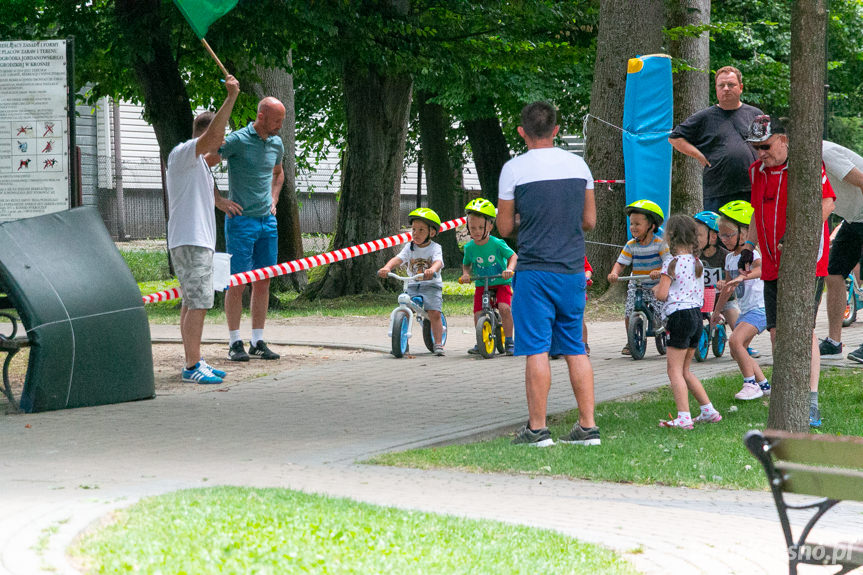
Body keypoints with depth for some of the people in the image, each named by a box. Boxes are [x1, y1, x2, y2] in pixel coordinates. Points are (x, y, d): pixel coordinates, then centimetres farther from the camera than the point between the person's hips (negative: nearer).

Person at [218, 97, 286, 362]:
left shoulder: (276, 144, 10)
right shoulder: (237, 140, -11)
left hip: (267, 221, 6)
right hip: (241, 219, -6)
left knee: (263, 281, 7)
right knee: (238, 281, -5)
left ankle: (258, 342, 12)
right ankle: (235, 343, -1)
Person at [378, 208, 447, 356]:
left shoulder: (435, 248, -4)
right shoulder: (409, 248, 5)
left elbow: (438, 262, -24)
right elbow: (398, 259, -9)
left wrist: (432, 270, -48)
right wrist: (387, 268, -31)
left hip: (431, 285, -3)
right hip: (412, 286, 3)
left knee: (434, 313, -17)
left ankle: (438, 344, -8)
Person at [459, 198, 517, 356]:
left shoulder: (497, 244, -14)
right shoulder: (469, 248, -5)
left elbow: (513, 256, -6)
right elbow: (466, 264, 11)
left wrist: (509, 269, -24)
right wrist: (465, 273, -9)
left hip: (501, 282, -3)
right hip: (481, 285, 3)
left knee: (504, 308, -25)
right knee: (478, 314, -8)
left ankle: (509, 341, -10)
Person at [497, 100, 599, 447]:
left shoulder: (514, 169, -7)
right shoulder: (578, 165, 5)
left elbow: (504, 228, -2)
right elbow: (589, 221, 12)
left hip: (535, 271, -4)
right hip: (573, 269, 4)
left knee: (536, 350, -2)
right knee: (575, 350, 10)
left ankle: (537, 429, -1)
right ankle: (587, 427, 9)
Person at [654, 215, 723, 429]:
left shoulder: (672, 263, -12)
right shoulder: (697, 263, 11)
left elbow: (662, 295, -17)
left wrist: (657, 289, 7)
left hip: (679, 316, -8)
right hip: (697, 314, 8)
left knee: (675, 370, -6)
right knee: (685, 370, 18)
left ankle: (683, 417, -14)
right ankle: (709, 411, 17)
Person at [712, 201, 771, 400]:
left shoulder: (751, 254, -15)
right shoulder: (730, 258, 12)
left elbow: (762, 268, -39)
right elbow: (728, 287, 25)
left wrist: (743, 277, -54)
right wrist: (717, 311, 31)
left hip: (759, 308, -9)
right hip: (745, 310, 10)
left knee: (735, 340, -24)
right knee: (737, 352, 8)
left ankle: (751, 384, -15)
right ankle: (764, 384, 20)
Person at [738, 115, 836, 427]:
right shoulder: (757, 171, 13)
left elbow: (826, 204, -18)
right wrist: (748, 247, 16)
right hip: (773, 267, 7)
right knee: (777, 333, 3)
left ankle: (811, 406, -12)